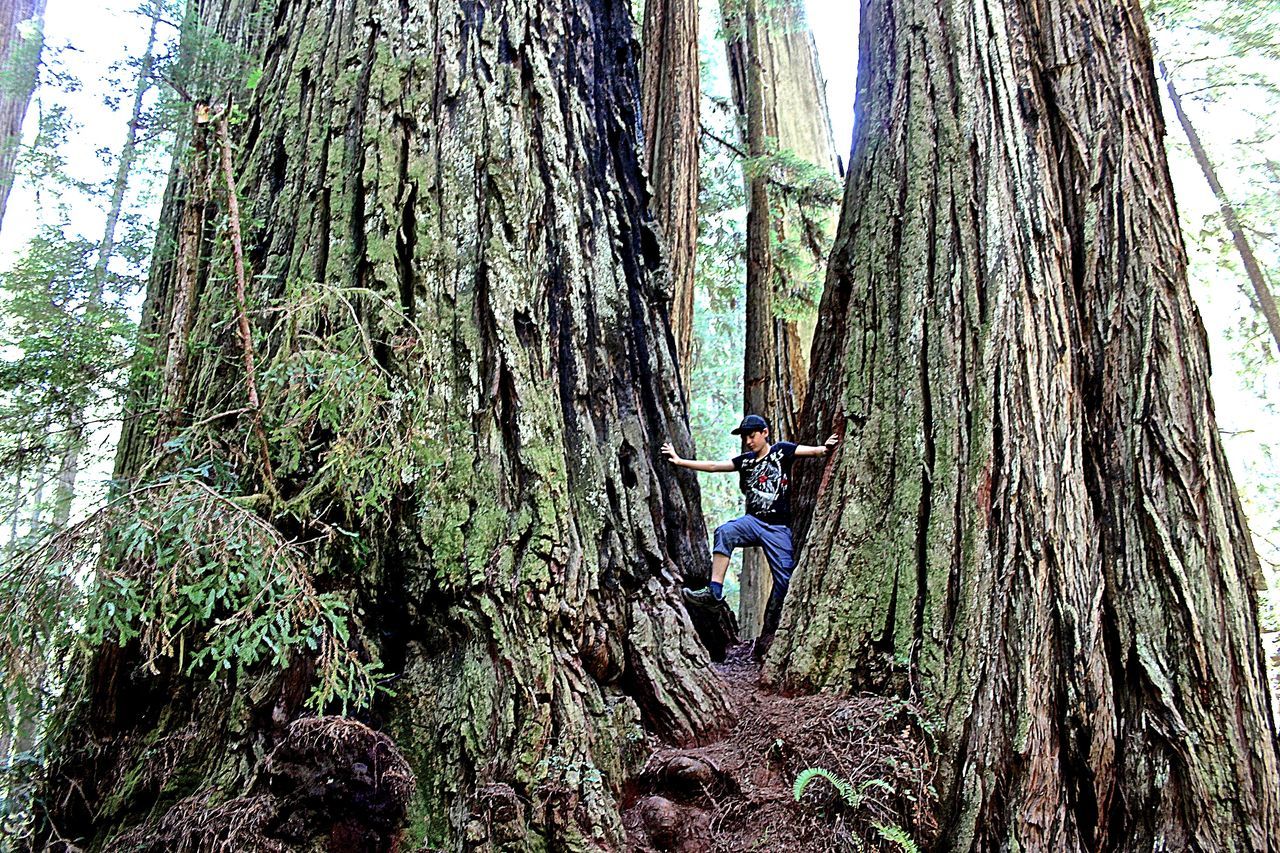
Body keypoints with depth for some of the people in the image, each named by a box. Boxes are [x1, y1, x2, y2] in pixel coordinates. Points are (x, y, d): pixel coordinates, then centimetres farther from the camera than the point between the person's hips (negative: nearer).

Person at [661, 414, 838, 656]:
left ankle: (768, 633, 9)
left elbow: (807, 450, -15)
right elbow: (713, 466, 8)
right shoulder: (745, 460, 10)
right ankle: (714, 592, -31)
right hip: (752, 521, 3)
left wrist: (824, 449, -38)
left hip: (778, 528, -3)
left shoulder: (780, 450, 0)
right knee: (724, 532, -28)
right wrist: (679, 461, 0)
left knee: (783, 579, -6)